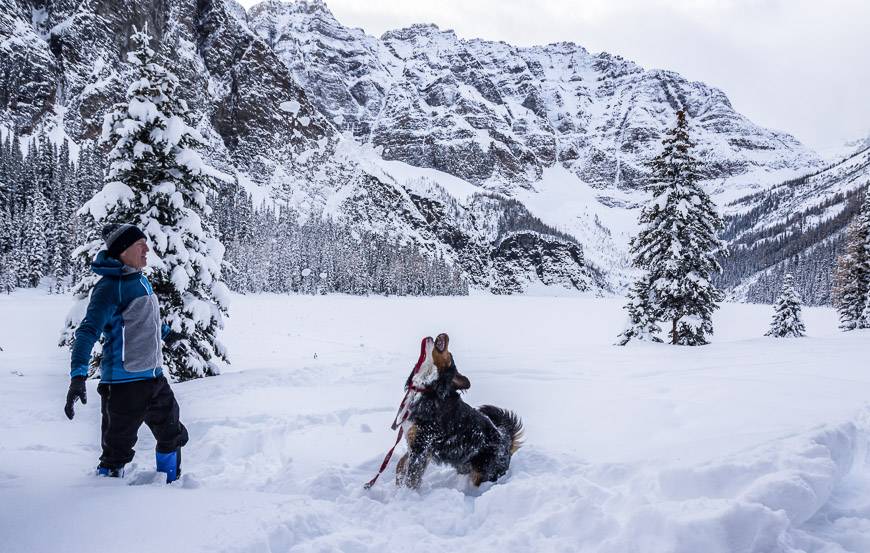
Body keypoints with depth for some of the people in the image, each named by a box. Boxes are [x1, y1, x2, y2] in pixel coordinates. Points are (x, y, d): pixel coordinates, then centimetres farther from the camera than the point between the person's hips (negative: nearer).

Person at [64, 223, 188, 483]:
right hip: (123, 382, -9)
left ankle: (170, 486, 40)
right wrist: (78, 376, -36)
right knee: (118, 449, 2)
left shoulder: (140, 279, 8)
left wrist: (166, 333, 44)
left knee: (173, 436, 21)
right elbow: (88, 331, -25)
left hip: (154, 377, 9)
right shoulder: (110, 287, -17)